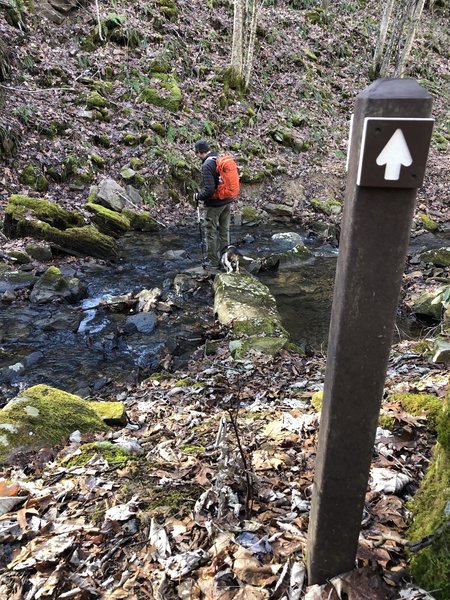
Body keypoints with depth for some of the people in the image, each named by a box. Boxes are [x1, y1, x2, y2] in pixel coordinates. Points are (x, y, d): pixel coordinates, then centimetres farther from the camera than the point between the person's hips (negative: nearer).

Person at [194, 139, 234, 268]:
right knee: (224, 231, 16)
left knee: (211, 233, 5)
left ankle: (213, 261, 12)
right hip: (227, 202, 8)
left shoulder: (207, 165, -20)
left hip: (214, 204, -8)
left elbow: (209, 189, -25)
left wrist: (198, 196, -8)